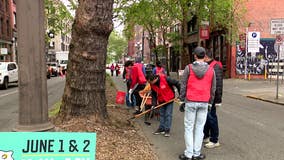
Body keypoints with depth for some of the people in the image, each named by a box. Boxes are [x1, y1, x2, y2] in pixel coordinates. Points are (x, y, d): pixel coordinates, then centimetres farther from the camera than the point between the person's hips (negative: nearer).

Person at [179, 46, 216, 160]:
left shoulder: (189, 68, -5)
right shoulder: (211, 70, 2)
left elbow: (183, 85, -3)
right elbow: (213, 88, 7)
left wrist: (182, 99, 6)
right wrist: (210, 102, 17)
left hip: (190, 102, -2)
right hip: (204, 103, 2)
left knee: (189, 127, 6)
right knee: (200, 128, 8)